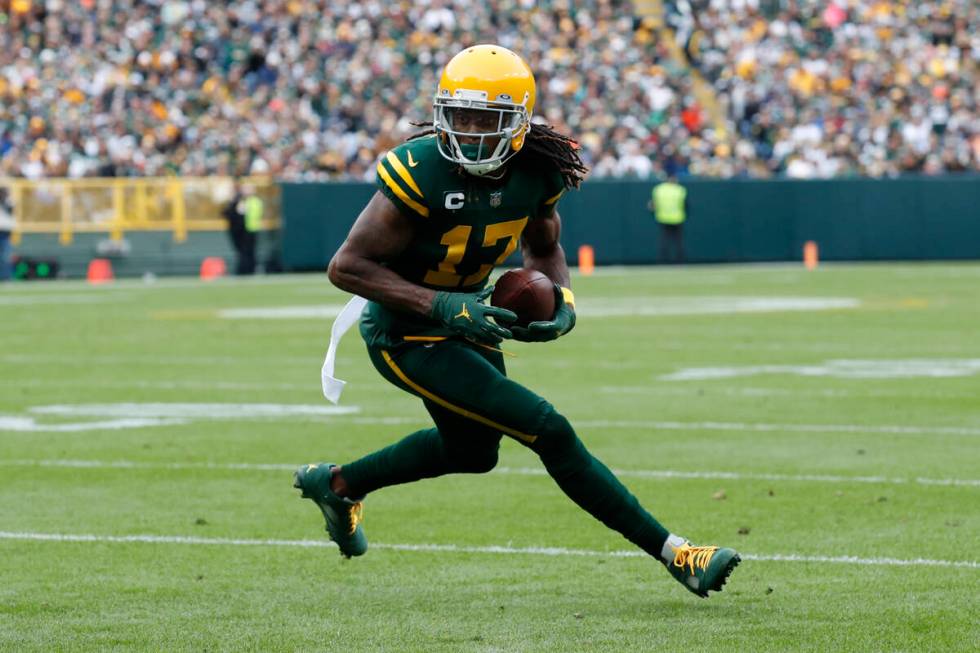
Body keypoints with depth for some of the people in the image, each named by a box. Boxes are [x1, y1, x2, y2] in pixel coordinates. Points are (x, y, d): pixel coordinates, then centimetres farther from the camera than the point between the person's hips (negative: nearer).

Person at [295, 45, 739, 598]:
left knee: (473, 452, 30)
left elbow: (544, 249, 10)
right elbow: (347, 266, -26)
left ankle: (338, 485, 48)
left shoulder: (537, 173, -10)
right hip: (408, 338, -8)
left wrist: (560, 300, -12)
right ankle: (672, 553, -9)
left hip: (465, 318, 8)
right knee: (549, 431, -14)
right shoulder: (422, 173, -29)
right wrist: (443, 307, -33)